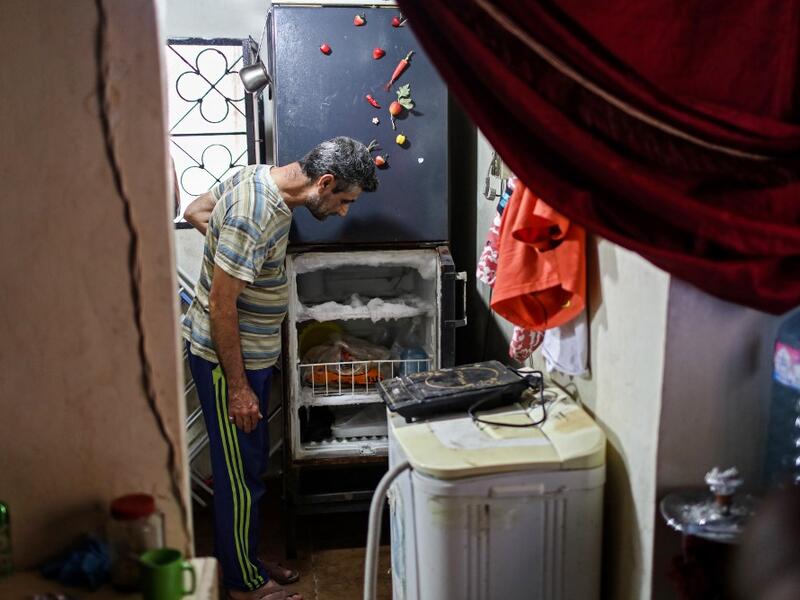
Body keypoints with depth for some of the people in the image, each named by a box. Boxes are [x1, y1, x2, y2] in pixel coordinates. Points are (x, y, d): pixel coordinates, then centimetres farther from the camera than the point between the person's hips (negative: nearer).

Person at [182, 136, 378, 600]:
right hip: (228, 359, -9)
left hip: (252, 353, 9)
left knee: (252, 465, 19)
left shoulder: (262, 177, 1)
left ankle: (248, 559, 35)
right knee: (241, 474, 5)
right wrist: (237, 387, -20)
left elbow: (195, 211, 15)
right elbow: (221, 305, -26)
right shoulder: (255, 218, -29)